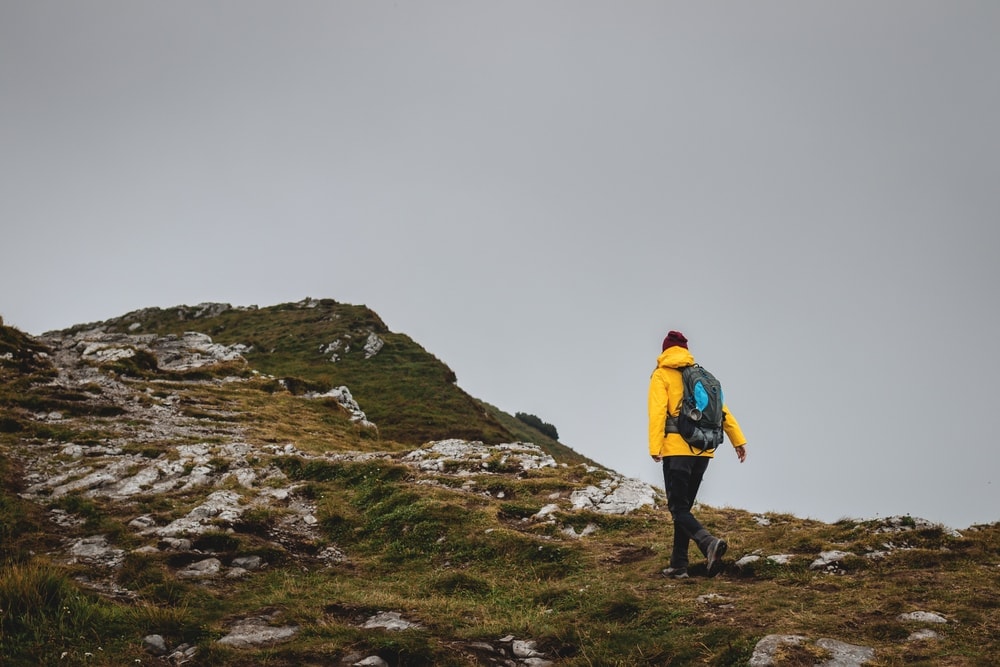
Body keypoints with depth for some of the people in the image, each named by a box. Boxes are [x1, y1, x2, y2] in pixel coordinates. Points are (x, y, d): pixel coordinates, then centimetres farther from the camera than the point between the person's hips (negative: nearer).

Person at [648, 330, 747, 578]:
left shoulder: (662, 375, 1)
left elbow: (658, 411, -12)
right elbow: (721, 409, 11)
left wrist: (655, 447, -15)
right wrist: (738, 440, 11)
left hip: (676, 450, -6)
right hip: (703, 451, 6)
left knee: (678, 507, -5)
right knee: (684, 506, 15)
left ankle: (708, 542, -31)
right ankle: (678, 564, 14)